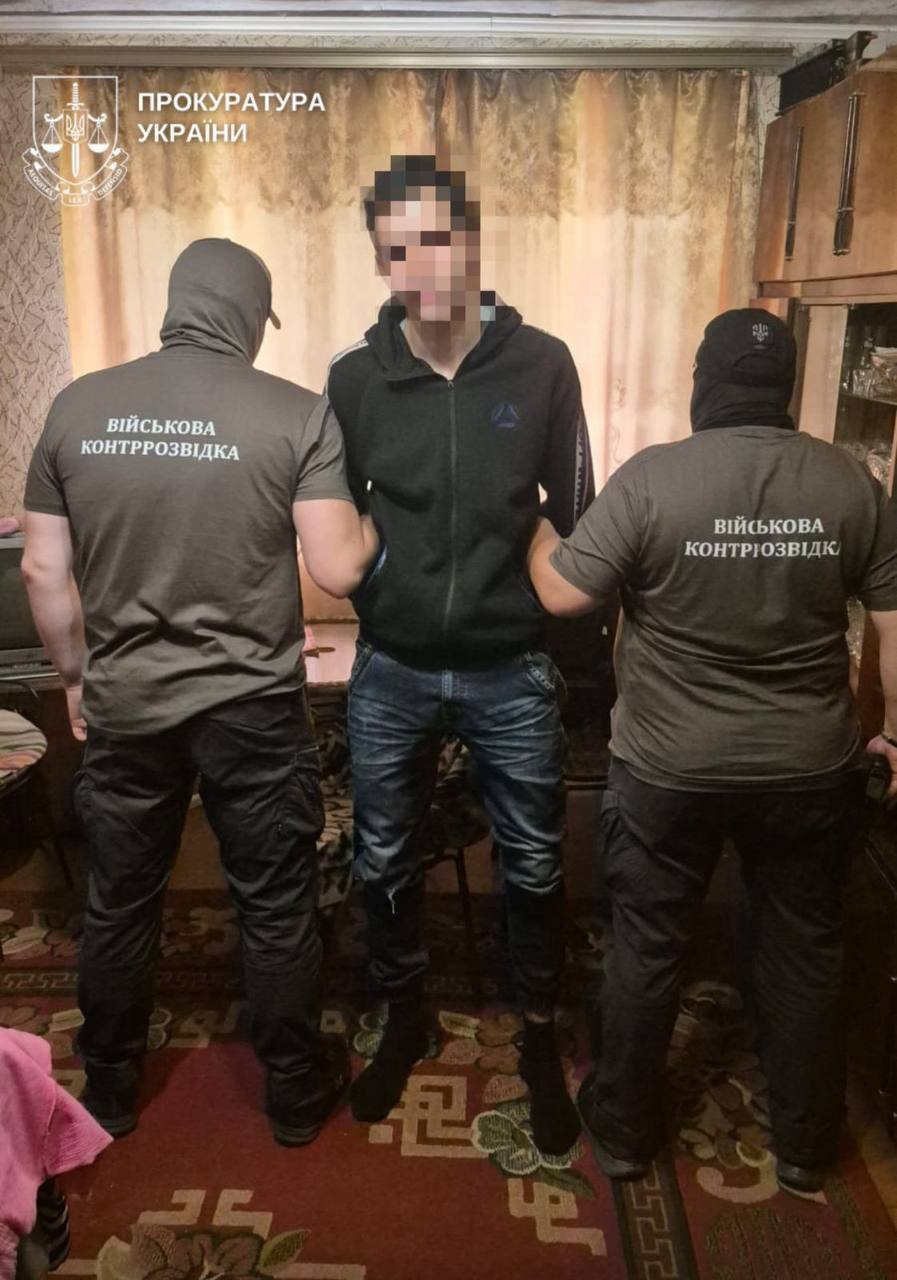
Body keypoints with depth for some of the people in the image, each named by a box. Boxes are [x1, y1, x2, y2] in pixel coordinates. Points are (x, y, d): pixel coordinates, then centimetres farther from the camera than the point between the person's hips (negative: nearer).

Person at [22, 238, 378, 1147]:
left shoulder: (76, 407, -1)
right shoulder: (296, 414, -10)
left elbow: (43, 571, 2)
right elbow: (337, 570, -13)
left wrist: (76, 676, 16)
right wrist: (375, 521, 8)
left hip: (123, 705, 3)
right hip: (253, 707, -3)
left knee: (119, 902, 20)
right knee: (275, 908, 14)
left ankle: (108, 1089, 40)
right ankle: (294, 1093, 33)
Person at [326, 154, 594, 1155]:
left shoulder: (541, 366, -7)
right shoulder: (354, 377, -4)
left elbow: (575, 515, 0)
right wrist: (380, 603, 1)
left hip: (511, 673, -1)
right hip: (391, 672, 2)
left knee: (534, 867, 12)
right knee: (383, 862, 16)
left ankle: (539, 1037, 38)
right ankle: (403, 1020, 42)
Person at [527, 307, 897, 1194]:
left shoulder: (651, 478, -14)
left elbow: (560, 594, -11)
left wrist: (529, 522, 9)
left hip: (669, 771, -2)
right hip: (811, 769, 3)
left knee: (646, 950, 15)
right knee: (806, 953, 19)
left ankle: (624, 1131, 34)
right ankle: (804, 1147, 37)